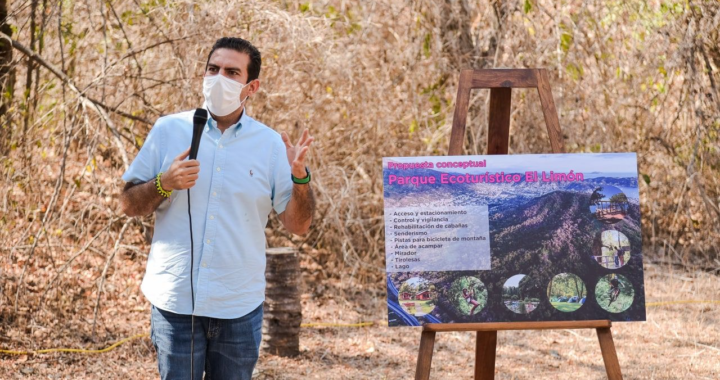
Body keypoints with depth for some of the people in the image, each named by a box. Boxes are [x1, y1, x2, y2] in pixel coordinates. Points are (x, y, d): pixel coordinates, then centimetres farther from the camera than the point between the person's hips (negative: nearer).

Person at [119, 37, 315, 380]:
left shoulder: (270, 145, 2)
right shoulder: (168, 130, 1)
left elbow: (298, 225, 0)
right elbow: (128, 204, 4)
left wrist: (300, 177, -17)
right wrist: (164, 184, -15)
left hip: (240, 308, 1)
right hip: (174, 300, -1)